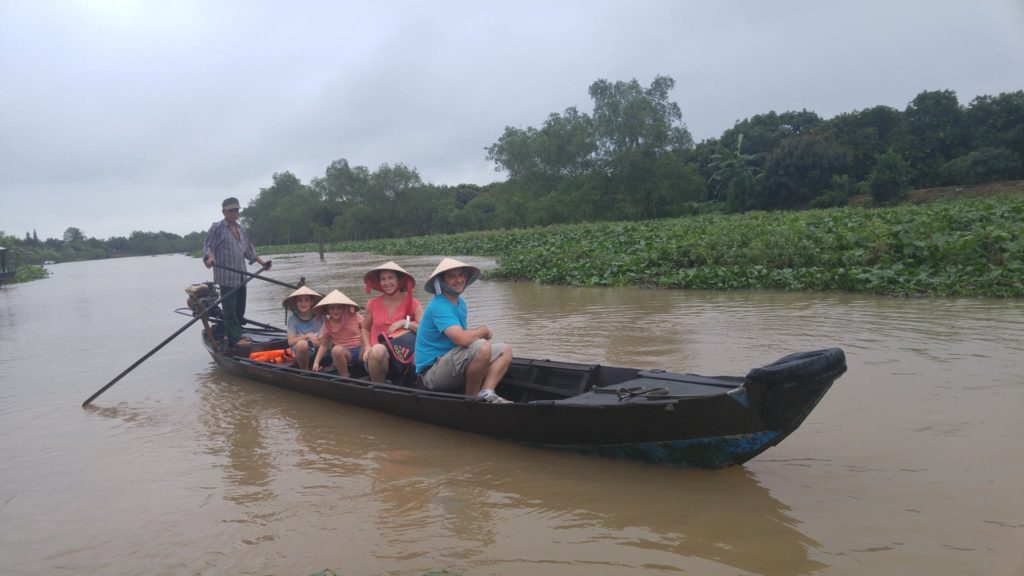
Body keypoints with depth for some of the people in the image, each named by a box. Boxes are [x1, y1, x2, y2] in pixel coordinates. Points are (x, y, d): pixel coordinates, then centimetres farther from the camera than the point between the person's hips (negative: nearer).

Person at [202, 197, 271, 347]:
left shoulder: (241, 229, 18)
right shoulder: (217, 228, -3)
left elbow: (248, 250, 26)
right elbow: (207, 246, -9)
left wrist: (262, 262, 23)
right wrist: (209, 257, -29)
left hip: (240, 276, 7)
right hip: (226, 277, -7)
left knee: (240, 308, 10)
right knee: (230, 308, -6)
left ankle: (230, 334, 21)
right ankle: (235, 338, -4)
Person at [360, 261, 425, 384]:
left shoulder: (413, 304, 0)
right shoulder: (373, 304, 5)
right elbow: (365, 328, 20)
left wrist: (405, 323, -16)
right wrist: (367, 347, 3)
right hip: (377, 356, 0)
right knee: (378, 350, -36)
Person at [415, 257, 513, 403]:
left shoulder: (460, 302, 13)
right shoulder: (439, 306, -20)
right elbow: (462, 339, -32)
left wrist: (481, 332, -3)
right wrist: (484, 331, -13)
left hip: (452, 363, 10)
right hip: (432, 373, -10)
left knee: (504, 350, 7)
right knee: (482, 346, -32)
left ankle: (486, 394, -12)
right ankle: (472, 397, -13)